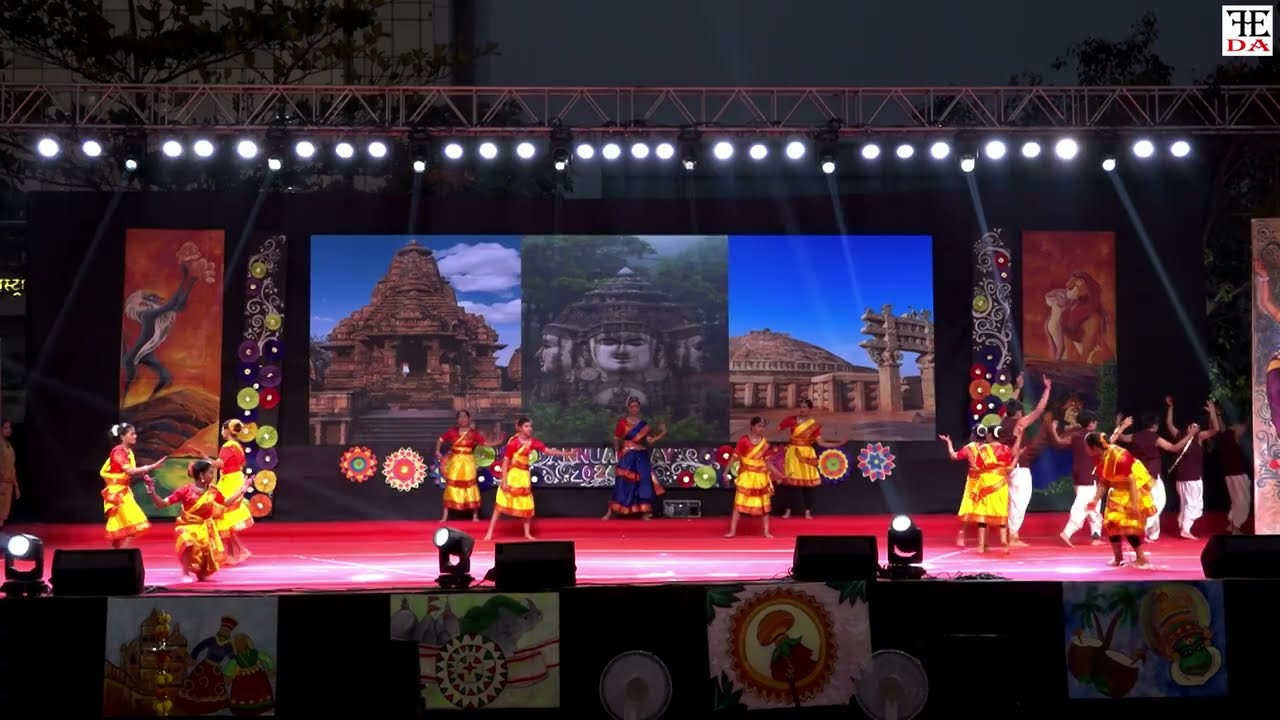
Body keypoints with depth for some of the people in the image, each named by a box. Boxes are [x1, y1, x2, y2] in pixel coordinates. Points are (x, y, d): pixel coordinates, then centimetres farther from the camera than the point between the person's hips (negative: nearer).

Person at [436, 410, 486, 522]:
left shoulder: (474, 433, -2)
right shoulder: (452, 431, 0)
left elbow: (486, 442, -3)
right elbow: (440, 439, 6)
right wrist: (437, 451, -9)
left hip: (468, 462, -1)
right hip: (455, 462, 1)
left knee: (470, 486, 0)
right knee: (451, 486, 4)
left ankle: (475, 516, 9)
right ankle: (445, 515, 11)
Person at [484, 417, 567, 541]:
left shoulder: (532, 442, 0)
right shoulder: (513, 442, -15)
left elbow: (548, 451, -3)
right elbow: (505, 462, -14)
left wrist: (565, 454, -17)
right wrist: (504, 480, -16)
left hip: (524, 476, 5)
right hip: (511, 475, -5)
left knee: (527, 505, 8)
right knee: (501, 504, -3)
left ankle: (527, 533, 20)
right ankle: (490, 533, 3)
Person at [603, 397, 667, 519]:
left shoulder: (644, 424, 8)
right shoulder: (622, 423, -1)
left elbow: (650, 442, 3)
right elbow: (616, 440, 3)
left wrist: (661, 434, -6)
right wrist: (618, 455, -3)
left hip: (642, 458, 3)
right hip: (627, 458, -3)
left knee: (644, 483, -1)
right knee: (623, 484, -7)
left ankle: (644, 513, 4)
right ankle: (610, 512, -2)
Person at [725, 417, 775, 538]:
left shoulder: (765, 442, 2)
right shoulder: (744, 440, -11)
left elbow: (767, 462, 8)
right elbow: (735, 457, -10)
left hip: (761, 477, 3)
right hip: (746, 476, -3)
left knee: (764, 504, 7)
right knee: (739, 503, -2)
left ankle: (766, 531, 16)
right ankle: (732, 530, 4)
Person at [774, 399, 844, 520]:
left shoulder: (814, 425, 0)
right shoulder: (791, 420, -2)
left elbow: (820, 442, -2)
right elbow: (777, 429, -2)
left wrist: (838, 444, -9)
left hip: (807, 454, 1)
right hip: (793, 454, 0)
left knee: (808, 483, 1)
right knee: (790, 482, -1)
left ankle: (808, 512, 8)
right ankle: (787, 511, 7)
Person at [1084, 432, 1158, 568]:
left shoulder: (1120, 457, -31)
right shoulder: (1100, 459, -5)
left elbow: (1132, 480, -28)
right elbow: (1103, 482, 2)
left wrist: (1134, 503, -29)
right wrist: (1095, 500, -9)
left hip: (1135, 489, -9)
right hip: (1120, 491, 9)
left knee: (1129, 523, -12)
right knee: (1111, 523, 7)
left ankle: (1141, 558, -1)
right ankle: (1118, 558, 18)